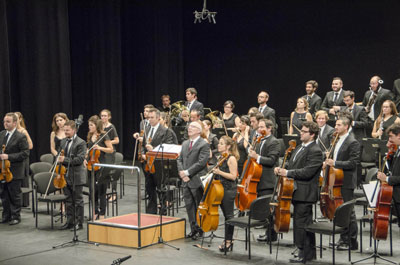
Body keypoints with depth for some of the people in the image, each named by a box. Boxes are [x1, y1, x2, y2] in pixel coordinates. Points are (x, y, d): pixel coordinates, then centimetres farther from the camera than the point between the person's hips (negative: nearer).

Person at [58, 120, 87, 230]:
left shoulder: (81, 143, -11)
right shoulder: (63, 142, 11)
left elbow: (80, 159, -19)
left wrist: (65, 159, -23)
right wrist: (59, 160, 3)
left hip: (76, 177, -6)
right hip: (66, 176, 6)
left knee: (78, 201, 2)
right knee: (68, 201, 12)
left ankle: (79, 223, 9)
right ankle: (70, 221, 21)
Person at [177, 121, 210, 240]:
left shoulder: (204, 144, -8)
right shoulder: (185, 143, 16)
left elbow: (201, 163, -16)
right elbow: (180, 160, 14)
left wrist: (187, 172, -16)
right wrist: (181, 172, -4)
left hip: (197, 180, -7)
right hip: (186, 181, 7)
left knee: (199, 206, 2)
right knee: (189, 205, 9)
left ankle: (200, 230, 11)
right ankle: (193, 229, 18)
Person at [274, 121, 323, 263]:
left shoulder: (315, 151, -15)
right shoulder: (299, 148, 16)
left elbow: (307, 172, -23)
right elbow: (292, 166, 22)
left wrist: (287, 173, -20)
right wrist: (281, 169, 2)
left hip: (305, 193, -9)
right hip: (298, 192, 10)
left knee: (301, 223, -6)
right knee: (306, 223, 16)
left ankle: (304, 254, 2)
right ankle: (310, 253, 25)